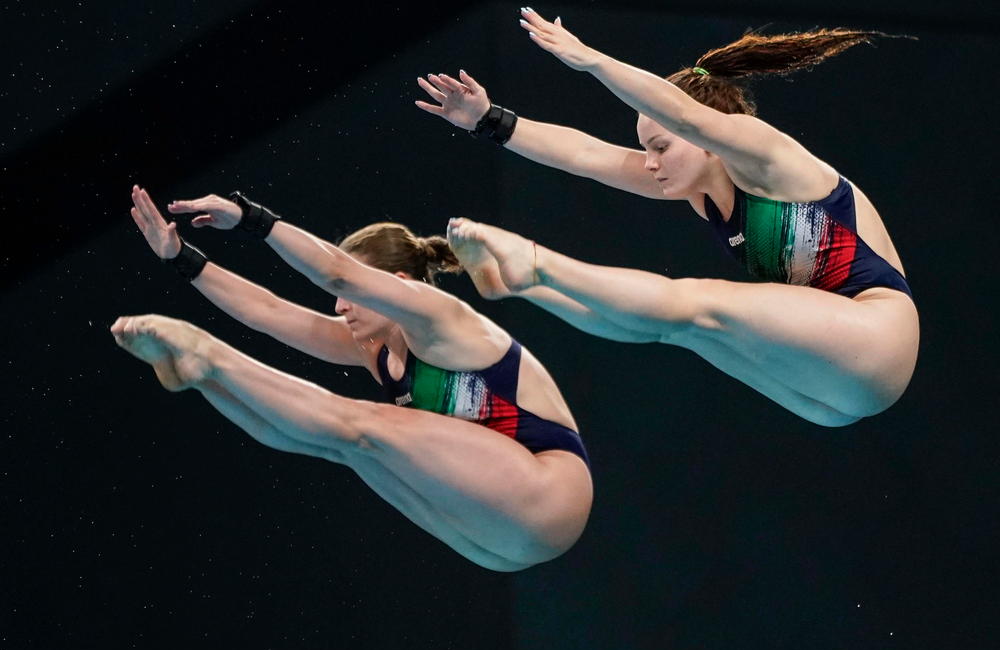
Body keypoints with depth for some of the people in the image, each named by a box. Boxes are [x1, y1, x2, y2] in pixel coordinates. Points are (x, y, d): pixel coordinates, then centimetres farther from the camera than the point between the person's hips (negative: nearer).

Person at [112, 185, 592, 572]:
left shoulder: (444, 324, -9)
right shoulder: (374, 350, 14)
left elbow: (337, 272, -22)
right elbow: (269, 312, 11)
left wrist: (249, 217, -24)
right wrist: (183, 259, 5)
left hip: (545, 493, -8)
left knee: (359, 427, -16)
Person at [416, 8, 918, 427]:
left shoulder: (766, 161, -8)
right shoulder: (699, 189, 14)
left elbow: (684, 115, -27)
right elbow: (588, 155, 9)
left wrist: (590, 60, -31)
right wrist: (490, 123, 3)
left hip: (874, 336, -9)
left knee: (693, 305, -19)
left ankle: (533, 265, -18)